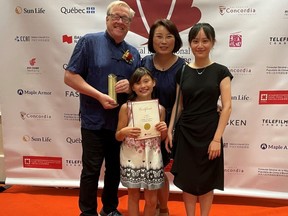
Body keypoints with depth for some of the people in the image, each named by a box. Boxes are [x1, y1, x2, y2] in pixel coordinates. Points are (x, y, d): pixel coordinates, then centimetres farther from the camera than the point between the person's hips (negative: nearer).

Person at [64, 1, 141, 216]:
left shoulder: (133, 53, 9)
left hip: (121, 122, 5)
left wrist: (130, 86, -9)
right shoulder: (90, 41, -5)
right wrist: (100, 96, -19)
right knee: (91, 170, 3)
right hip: (94, 120, -5)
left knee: (115, 169, 16)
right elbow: (70, 76, -10)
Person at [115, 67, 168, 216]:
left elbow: (161, 139, 9)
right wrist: (124, 132, -21)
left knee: (151, 200, 10)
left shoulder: (160, 108, 0)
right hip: (131, 158, -1)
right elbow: (118, 137, 0)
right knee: (133, 195, 13)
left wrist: (164, 130, -11)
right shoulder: (126, 107, -6)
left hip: (152, 158, 2)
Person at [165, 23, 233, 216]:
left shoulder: (221, 71, -3)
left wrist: (217, 138, -13)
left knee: (206, 181, 10)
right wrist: (170, 130, 1)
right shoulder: (182, 72, 3)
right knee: (187, 180, 9)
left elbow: (227, 107, -8)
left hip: (209, 133, -2)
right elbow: (178, 105, 8)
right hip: (185, 133, 2)